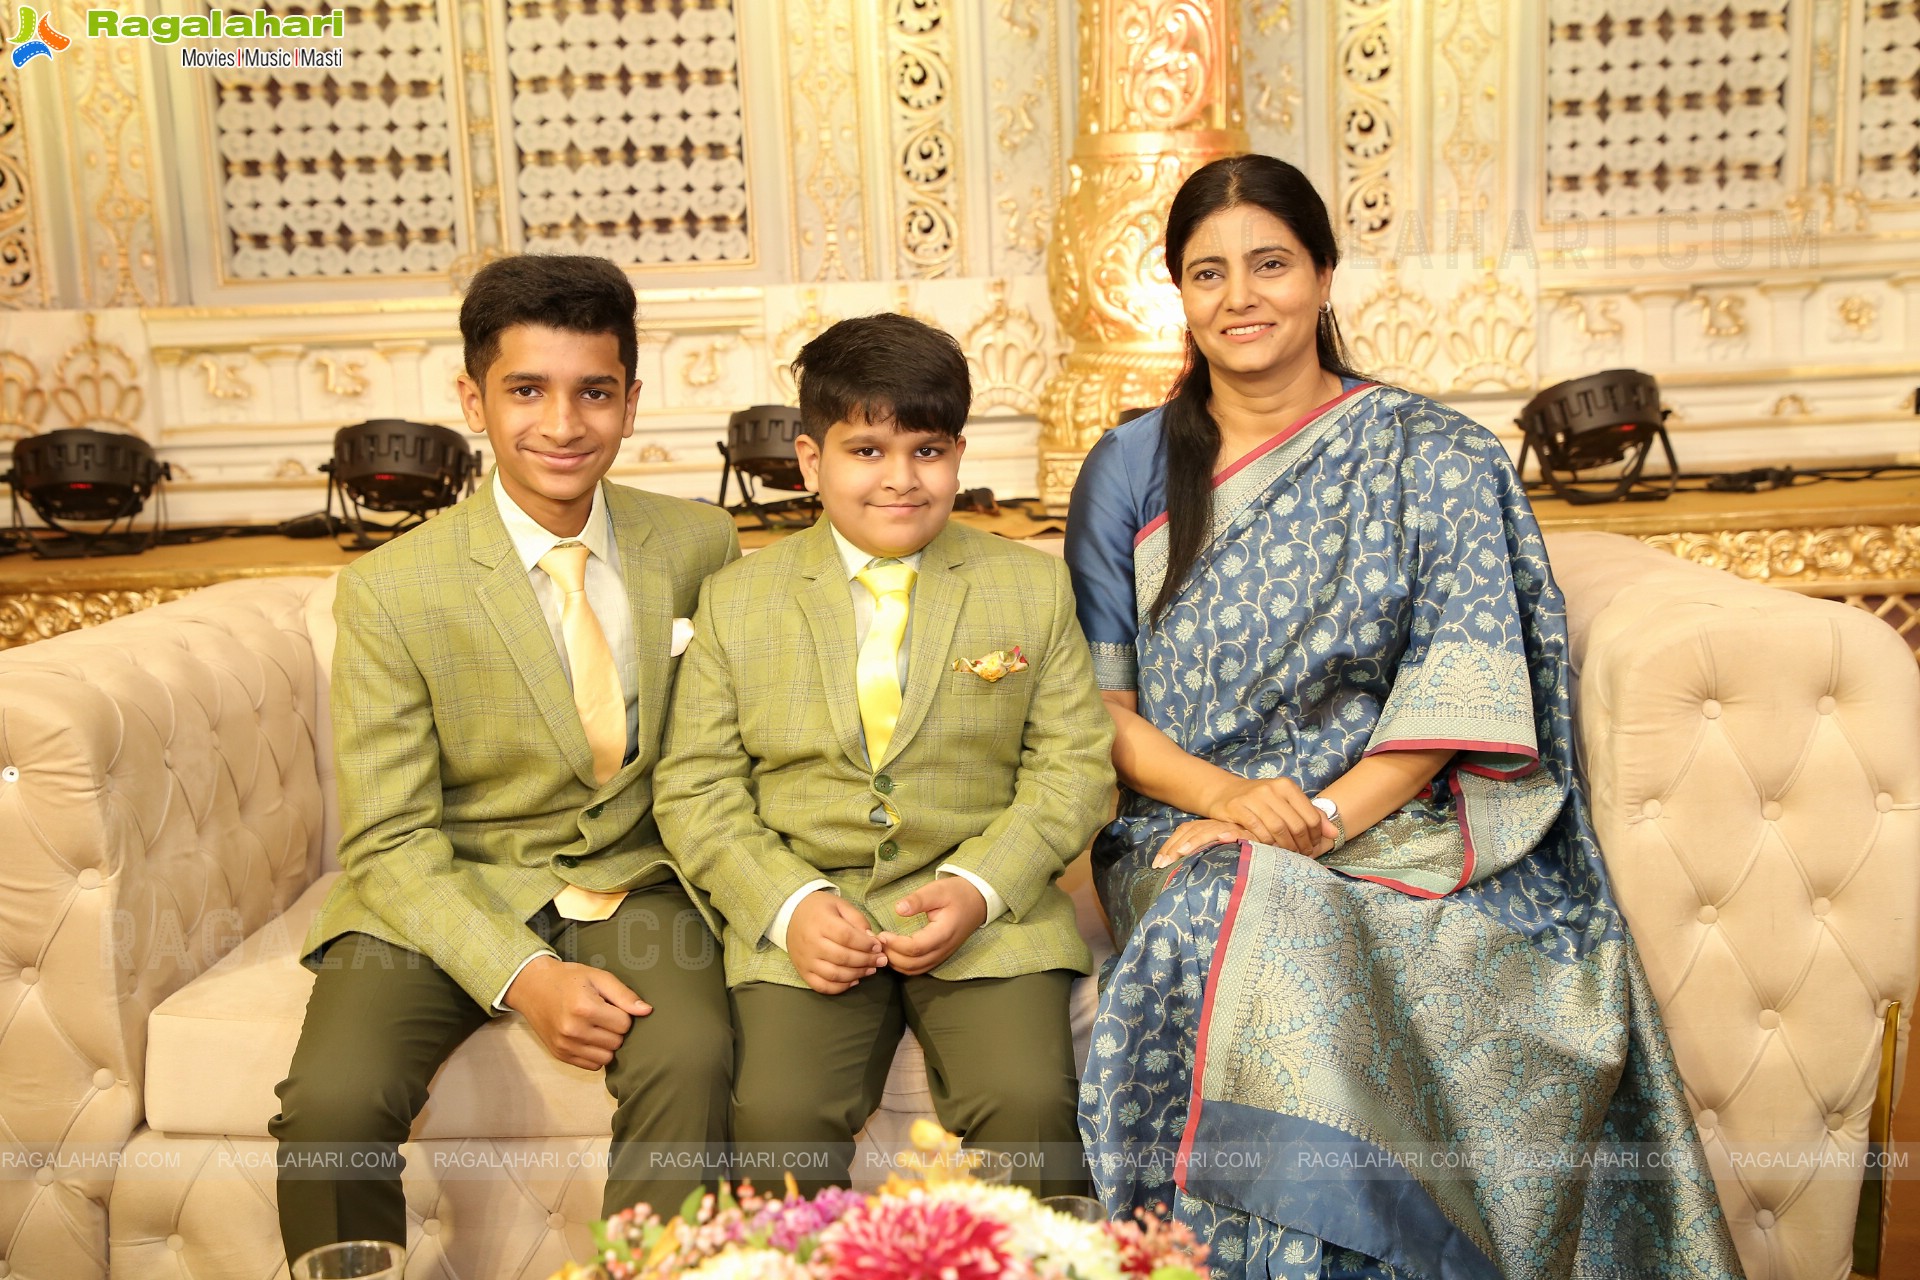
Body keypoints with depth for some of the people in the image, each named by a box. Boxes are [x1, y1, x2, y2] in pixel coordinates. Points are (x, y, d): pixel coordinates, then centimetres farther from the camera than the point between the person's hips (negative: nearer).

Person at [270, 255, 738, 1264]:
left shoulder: (700, 546, 0)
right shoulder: (390, 590, -9)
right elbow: (392, 841, -9)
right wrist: (521, 978, -23)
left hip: (632, 886, 1)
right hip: (446, 896, -1)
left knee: (691, 1061, -29)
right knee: (333, 1104, -26)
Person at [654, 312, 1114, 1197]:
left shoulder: (1034, 585, 8)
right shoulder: (736, 601, 7)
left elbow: (1074, 764, 4)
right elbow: (696, 791, 4)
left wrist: (981, 887, -11)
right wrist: (787, 906, -11)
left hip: (985, 909, 0)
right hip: (805, 914, 0)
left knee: (1031, 1104, -22)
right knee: (778, 1116, -22)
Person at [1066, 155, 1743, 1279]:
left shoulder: (1433, 458, 6)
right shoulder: (1130, 470, 12)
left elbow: (1457, 689, -4)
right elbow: (1101, 700, 5)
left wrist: (1323, 818, -18)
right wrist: (1226, 795, -13)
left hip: (1391, 836, -1)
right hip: (1189, 839, 2)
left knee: (1288, 944, -33)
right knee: (1221, 933, -31)